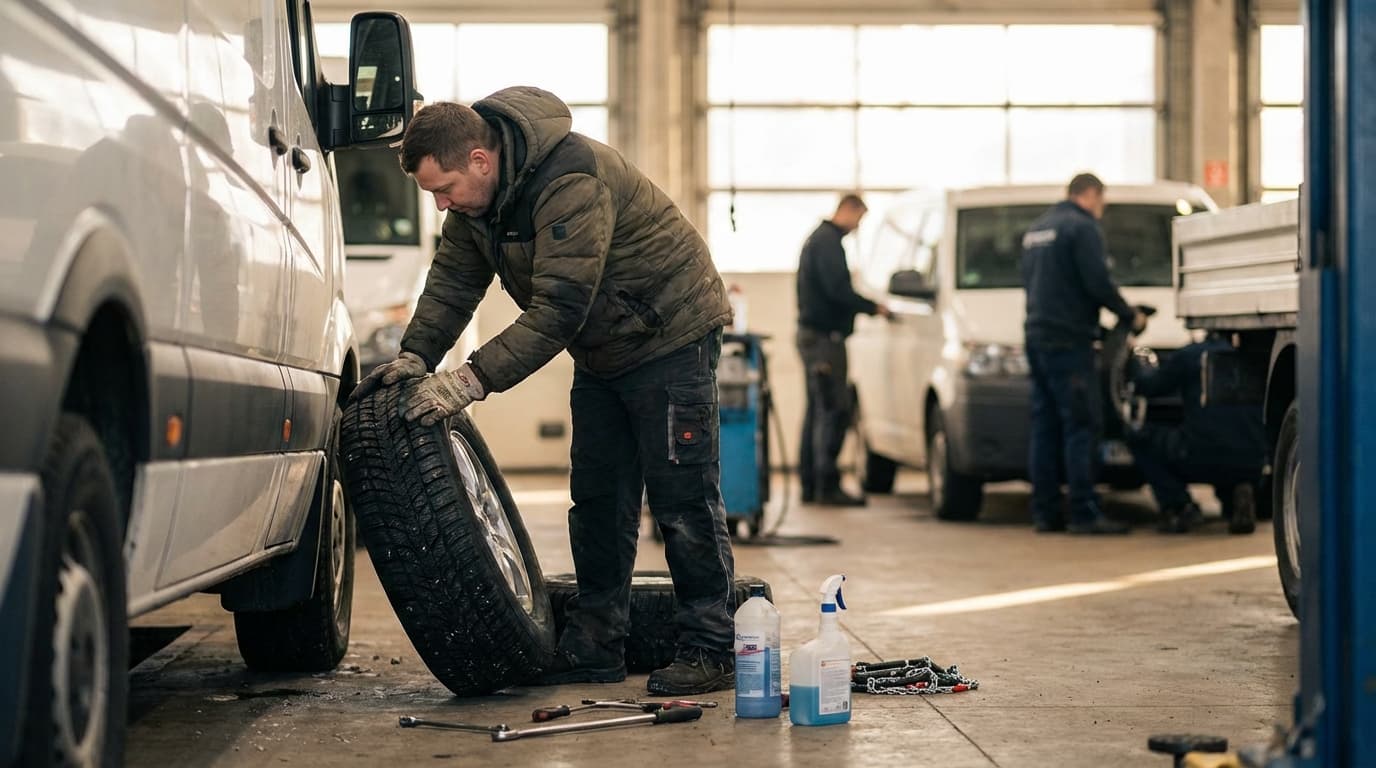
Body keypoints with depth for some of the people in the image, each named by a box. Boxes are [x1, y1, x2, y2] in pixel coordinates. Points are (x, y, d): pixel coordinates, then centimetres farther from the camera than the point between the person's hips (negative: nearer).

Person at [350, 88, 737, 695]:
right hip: (602, 350, 9)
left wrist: (473, 379, -40)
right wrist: (415, 355, -15)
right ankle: (594, 645, 15)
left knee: (683, 498, -8)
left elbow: (558, 310, -37)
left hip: (671, 337, -9)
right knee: (597, 500, 9)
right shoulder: (478, 191, -5)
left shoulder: (571, 182, -33)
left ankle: (709, 651, -2)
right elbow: (454, 280, 1)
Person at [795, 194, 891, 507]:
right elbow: (837, 289, -23)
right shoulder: (828, 241, -13)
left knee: (818, 410, 12)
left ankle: (809, 484, 14)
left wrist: (863, 306, 15)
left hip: (813, 335, 11)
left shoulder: (818, 238, 20)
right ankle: (827, 486, -15)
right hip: (824, 336, -11)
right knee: (834, 410, -12)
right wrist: (872, 307, -15)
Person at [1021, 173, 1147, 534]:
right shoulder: (1082, 227, -8)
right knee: (1081, 426, -9)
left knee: (1045, 426, 8)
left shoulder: (1036, 230, 19)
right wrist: (1130, 315, -2)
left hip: (1037, 337, 9)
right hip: (1068, 339, -9)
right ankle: (1084, 513, -12)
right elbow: (1098, 283, -15)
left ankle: (1045, 511, 8)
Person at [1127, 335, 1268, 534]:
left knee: (1139, 439, 17)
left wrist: (1139, 367, 37)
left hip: (1200, 458, -5)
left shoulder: (1186, 356, 3)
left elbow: (1149, 387, 15)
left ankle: (1179, 505, 0)